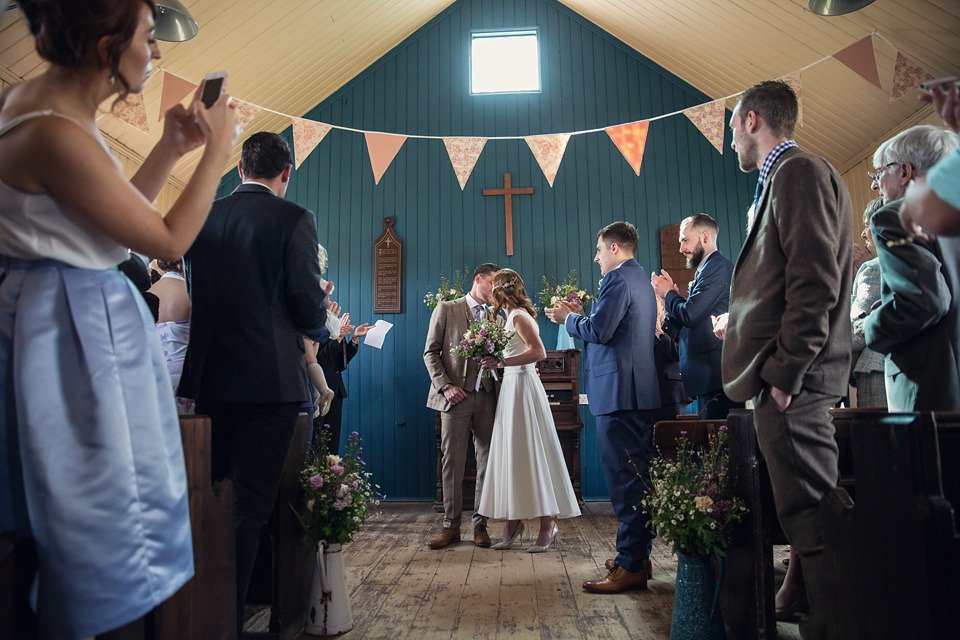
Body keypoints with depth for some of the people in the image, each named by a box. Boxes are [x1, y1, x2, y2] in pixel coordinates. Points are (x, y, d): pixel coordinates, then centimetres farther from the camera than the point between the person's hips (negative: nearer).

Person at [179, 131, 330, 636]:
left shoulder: (201, 218, 7)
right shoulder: (293, 219, -8)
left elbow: (197, 296, 12)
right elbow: (309, 305, -12)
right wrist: (319, 330, 9)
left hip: (208, 379, 6)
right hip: (269, 381, -6)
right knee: (249, 505, 2)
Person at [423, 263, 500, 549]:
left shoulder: (495, 318, 17)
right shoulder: (447, 309, 6)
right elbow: (431, 352, 1)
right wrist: (445, 386, -10)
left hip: (487, 397, 4)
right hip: (456, 396, -3)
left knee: (487, 461, 4)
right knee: (452, 461, 0)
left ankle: (480, 525, 14)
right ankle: (451, 525, 11)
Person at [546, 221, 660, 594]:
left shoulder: (618, 279, -11)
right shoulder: (641, 280, 21)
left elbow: (599, 331, -19)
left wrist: (568, 319, -2)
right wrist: (582, 315, 20)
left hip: (618, 392, -11)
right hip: (642, 392, 11)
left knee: (623, 478, -6)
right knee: (639, 475, 14)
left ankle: (630, 566, 0)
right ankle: (639, 554, 25)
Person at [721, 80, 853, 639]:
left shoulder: (799, 172, -8)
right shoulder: (784, 178, 22)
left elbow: (815, 283, -18)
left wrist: (783, 372, -18)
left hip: (792, 383, -10)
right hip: (785, 379, 10)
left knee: (810, 520, -5)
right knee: (805, 516, 16)